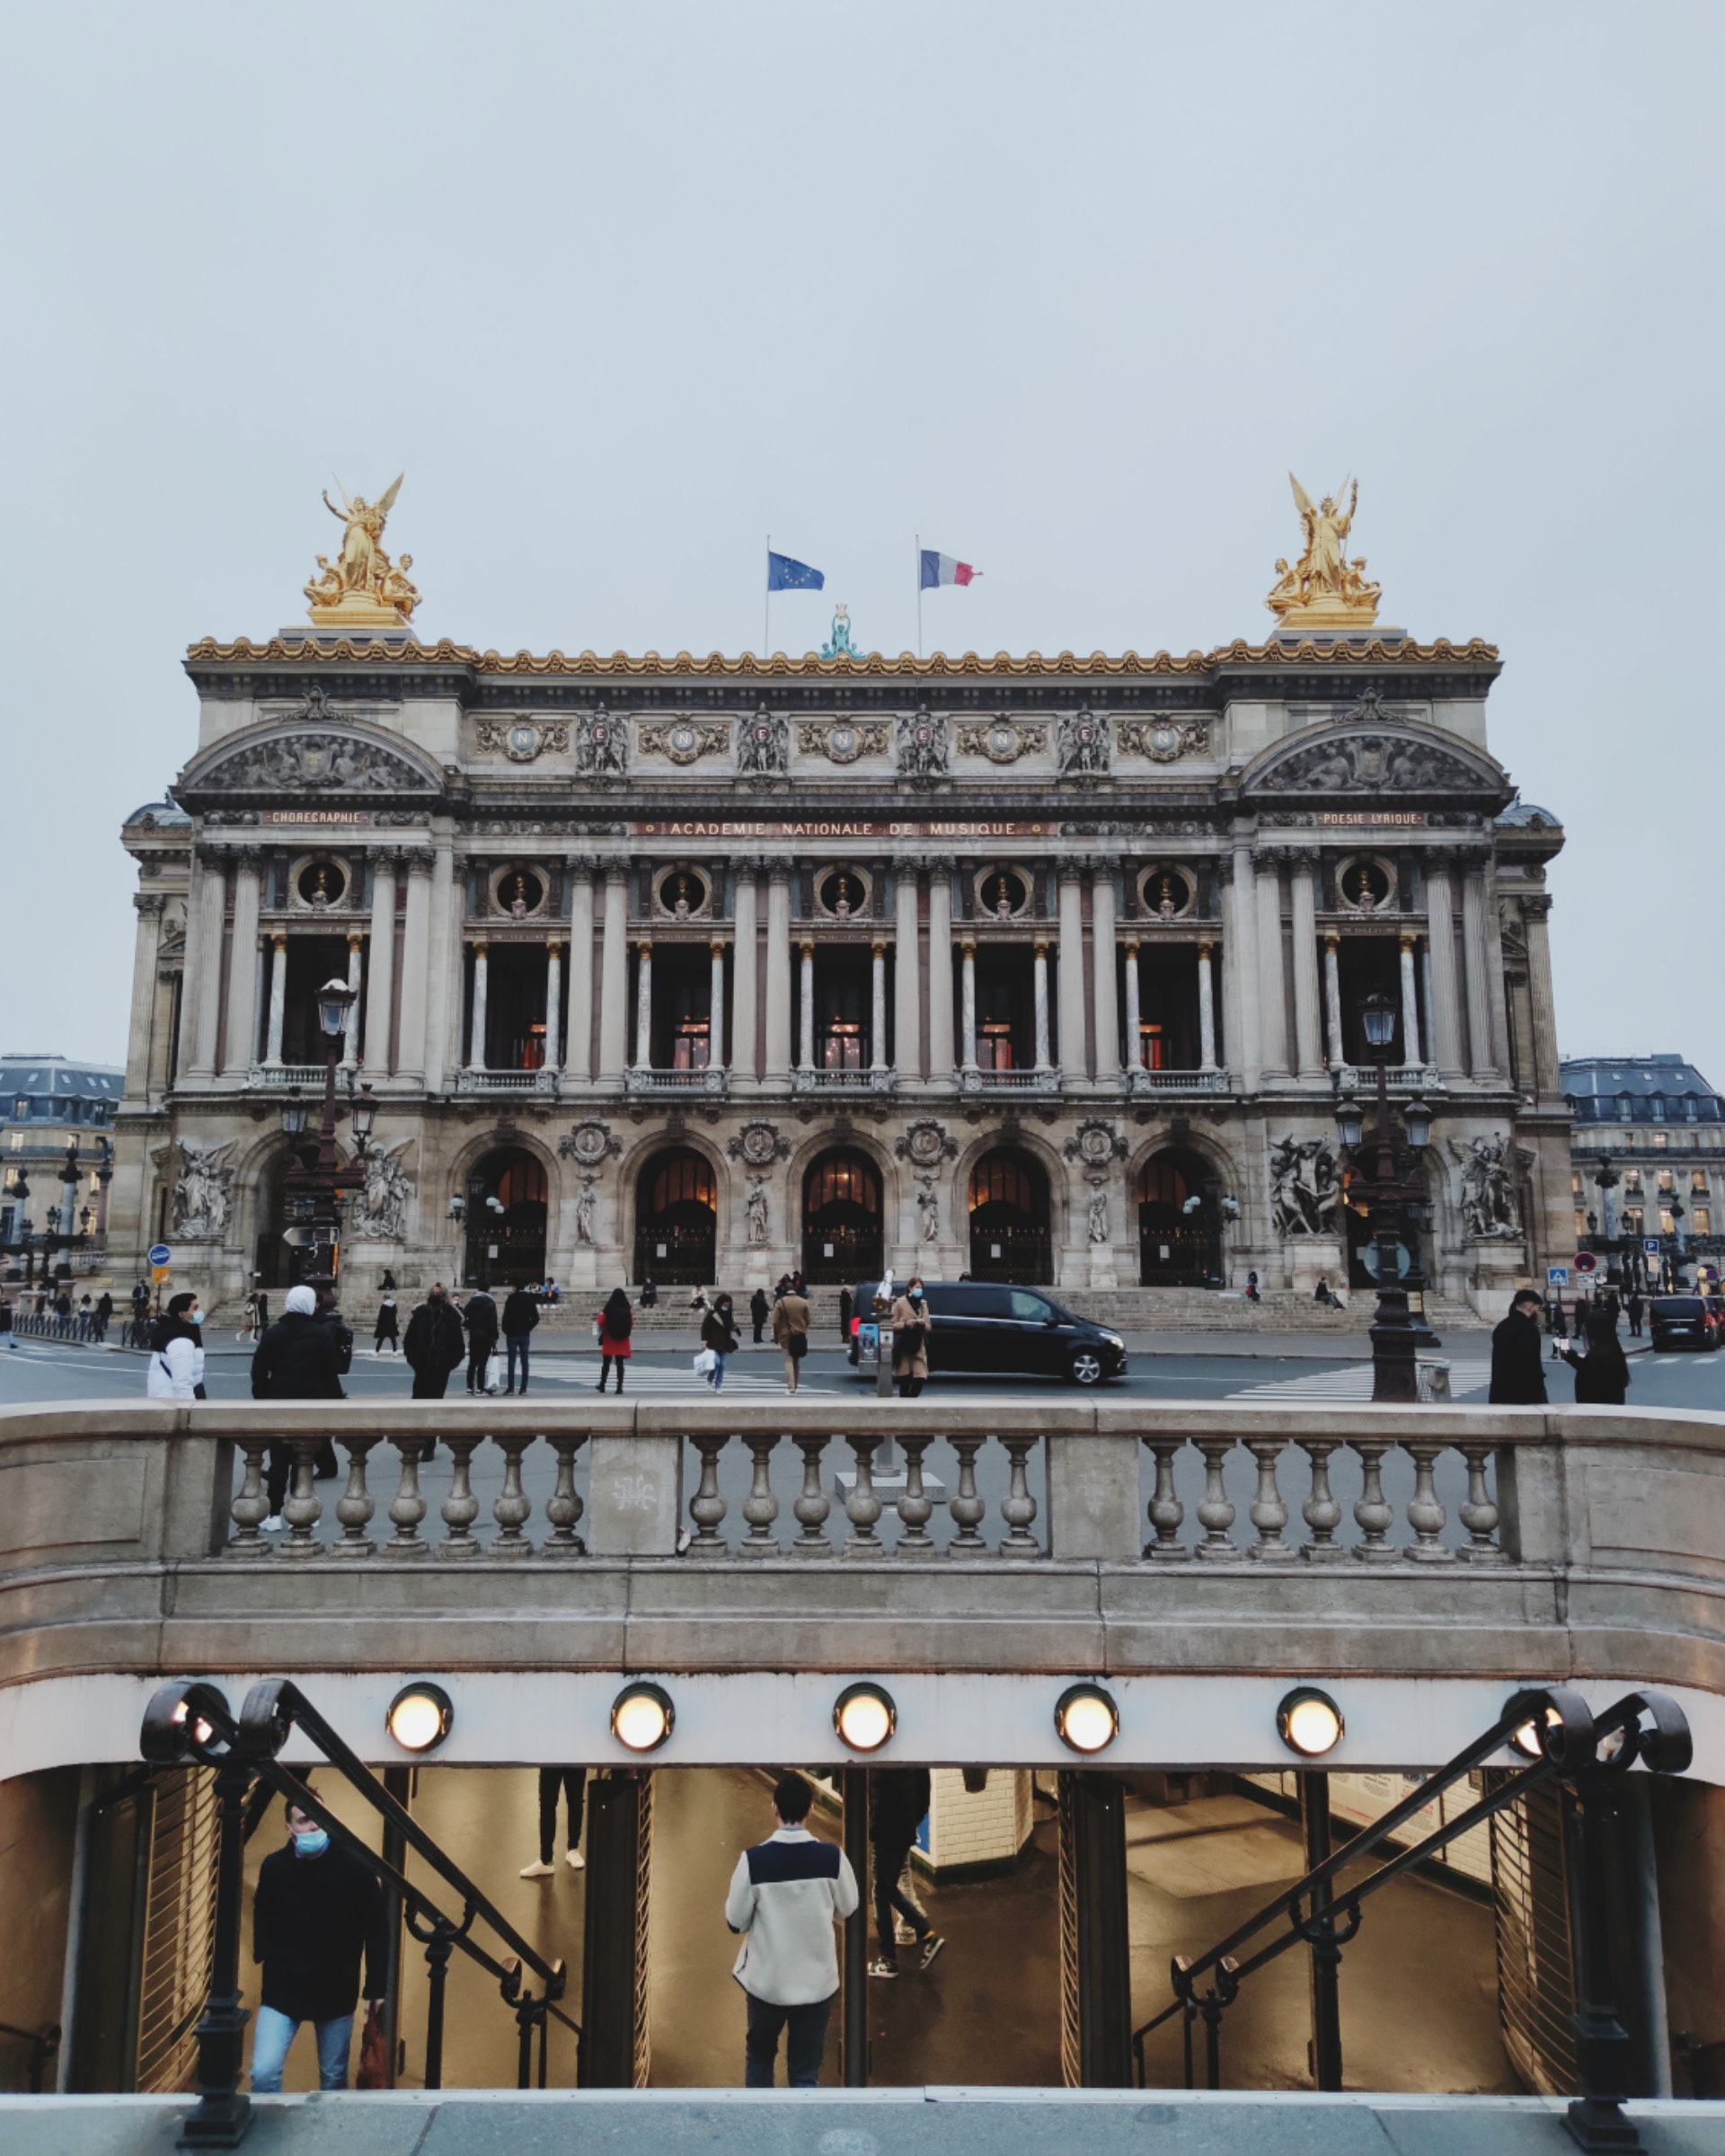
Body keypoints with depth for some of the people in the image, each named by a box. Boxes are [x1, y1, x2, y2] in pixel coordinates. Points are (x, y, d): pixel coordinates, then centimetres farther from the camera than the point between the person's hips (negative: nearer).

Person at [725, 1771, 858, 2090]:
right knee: (806, 2072, 15)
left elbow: (736, 1921, -8)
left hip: (766, 1980, 0)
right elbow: (847, 1908, 1)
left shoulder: (753, 1859, -20)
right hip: (817, 1981, 0)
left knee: (759, 2057, 25)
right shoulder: (833, 1857, -16)